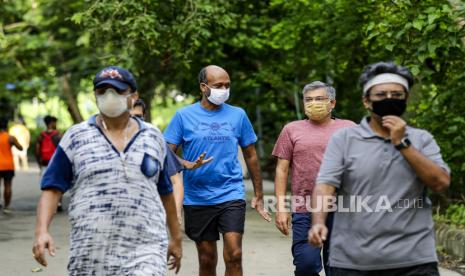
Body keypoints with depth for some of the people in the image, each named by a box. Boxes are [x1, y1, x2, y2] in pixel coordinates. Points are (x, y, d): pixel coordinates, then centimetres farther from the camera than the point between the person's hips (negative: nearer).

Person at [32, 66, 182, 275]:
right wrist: (41, 231, -13)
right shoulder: (76, 137, 5)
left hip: (144, 253, 0)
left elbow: (165, 192, 18)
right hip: (90, 253, 0)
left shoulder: (153, 137, 11)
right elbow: (52, 188, 1)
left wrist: (175, 237, 21)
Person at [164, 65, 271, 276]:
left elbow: (251, 156, 12)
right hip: (197, 199, 0)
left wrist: (259, 195, 12)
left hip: (231, 195, 0)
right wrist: (188, 165, -20)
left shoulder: (238, 115, 5)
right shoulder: (184, 115, 1)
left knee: (234, 255, -12)